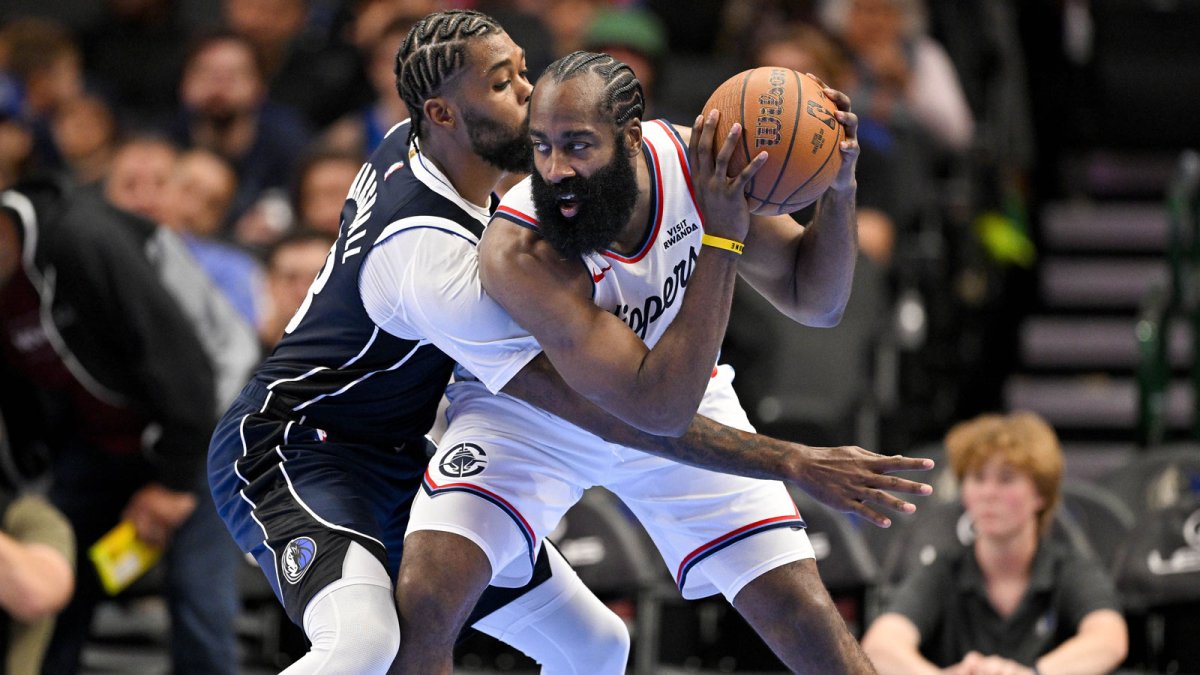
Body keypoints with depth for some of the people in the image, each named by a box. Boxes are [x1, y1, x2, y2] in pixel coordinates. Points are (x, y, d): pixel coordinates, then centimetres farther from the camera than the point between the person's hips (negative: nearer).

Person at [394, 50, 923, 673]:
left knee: (809, 621, -5)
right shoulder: (517, 254, -37)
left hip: (684, 395, 3)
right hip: (529, 412, -3)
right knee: (421, 603, -25)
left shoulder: (696, 163, -24)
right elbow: (658, 409, -39)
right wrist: (721, 241, -43)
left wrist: (838, 190, -30)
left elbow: (814, 302, -10)